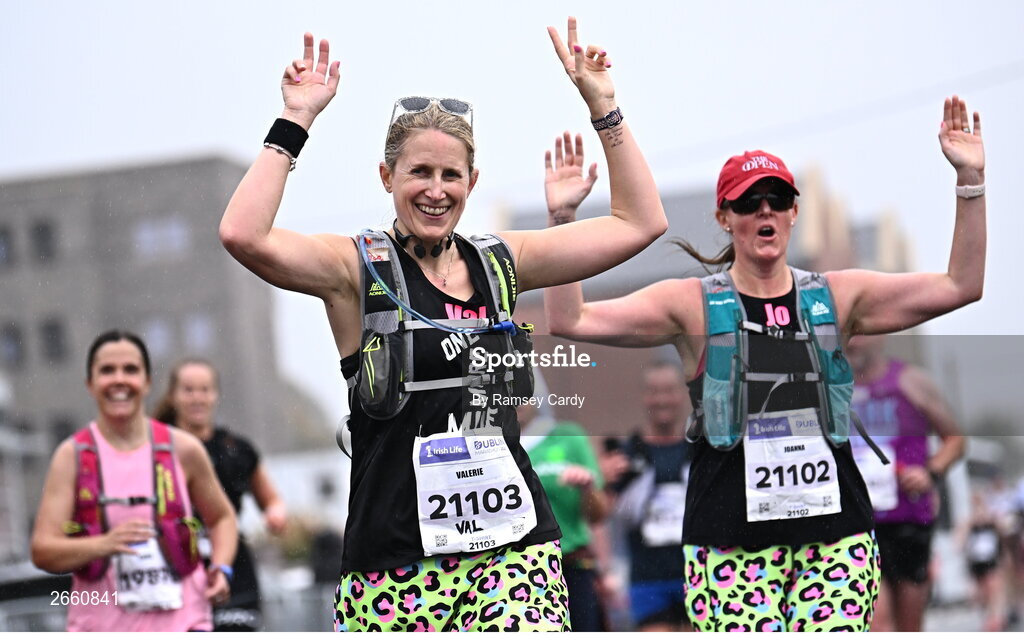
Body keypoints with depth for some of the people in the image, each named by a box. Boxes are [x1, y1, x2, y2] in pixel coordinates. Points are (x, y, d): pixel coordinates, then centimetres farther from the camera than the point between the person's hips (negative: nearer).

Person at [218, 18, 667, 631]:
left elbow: (641, 222, 16)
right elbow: (244, 235, -18)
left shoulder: (501, 262, 13)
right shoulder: (358, 268, 1)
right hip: (397, 555, -3)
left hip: (515, 540, 3)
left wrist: (603, 105, 12)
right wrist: (295, 120, -12)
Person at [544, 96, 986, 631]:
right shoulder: (693, 306, 4)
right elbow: (570, 321, -3)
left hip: (834, 528, 2)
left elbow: (959, 286, 5)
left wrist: (969, 180, -3)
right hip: (731, 539, -2)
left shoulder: (837, 298, 10)